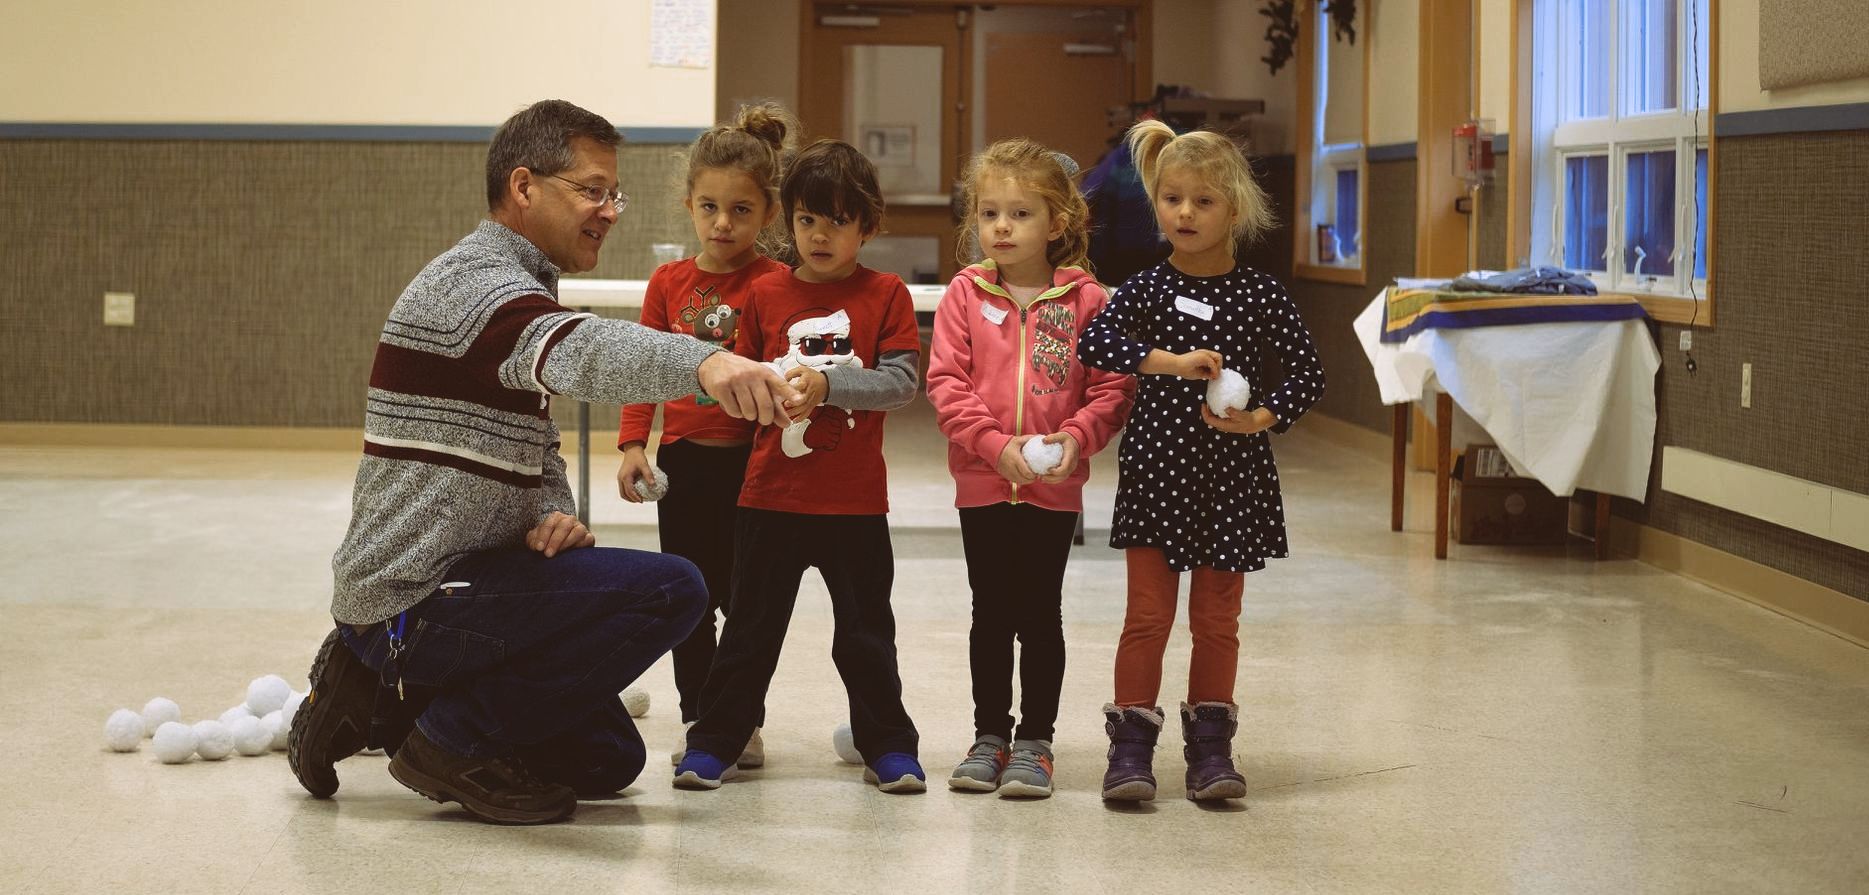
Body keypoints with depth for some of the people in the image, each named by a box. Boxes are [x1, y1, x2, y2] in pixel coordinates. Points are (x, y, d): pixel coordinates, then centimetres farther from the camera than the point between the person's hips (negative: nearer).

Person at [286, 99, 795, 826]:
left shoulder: (518, 289, 17)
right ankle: (458, 737, -9)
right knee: (670, 592, -20)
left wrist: (551, 517, -6)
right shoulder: (478, 282, -18)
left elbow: (536, 449, 19)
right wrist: (703, 362, -59)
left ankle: (383, 703, 17)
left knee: (605, 761, 19)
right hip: (415, 602, -10)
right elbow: (579, 351, -40)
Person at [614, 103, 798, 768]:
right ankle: (697, 720, 19)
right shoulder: (669, 282, 5)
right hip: (683, 459, 3)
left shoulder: (775, 283, -5)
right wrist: (633, 444, 0)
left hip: (749, 458, -3)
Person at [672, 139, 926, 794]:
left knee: (866, 628, 8)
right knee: (752, 624, 7)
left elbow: (902, 381, -10)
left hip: (855, 500, -1)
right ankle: (715, 742, 15)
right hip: (771, 494, 2)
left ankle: (888, 746, 19)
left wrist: (826, 382, -21)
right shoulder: (766, 294, 5)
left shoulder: (885, 295, -1)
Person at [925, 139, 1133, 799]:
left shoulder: (1084, 299, -2)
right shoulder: (965, 295, 1)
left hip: (1055, 488, -1)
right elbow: (946, 383, -5)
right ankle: (990, 736, 21)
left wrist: (1075, 438, -18)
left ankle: (1034, 743, 14)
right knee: (991, 614, 11)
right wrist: (996, 444, -16)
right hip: (982, 481, 1)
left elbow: (1113, 386, -3)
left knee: (1040, 615, 4)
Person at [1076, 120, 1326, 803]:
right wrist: (1170, 361, -28)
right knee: (1148, 613, -1)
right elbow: (1093, 342, -17)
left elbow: (1307, 373, 0)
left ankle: (1210, 746, 18)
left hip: (1231, 475, 0)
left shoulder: (1261, 296, -1)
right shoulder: (1146, 289, -1)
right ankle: (1131, 746, 6)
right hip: (1156, 468, 0)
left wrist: (1263, 418, -17)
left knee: (1217, 619, 8)